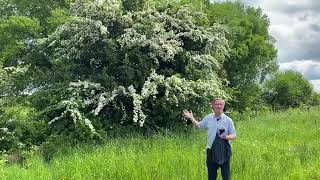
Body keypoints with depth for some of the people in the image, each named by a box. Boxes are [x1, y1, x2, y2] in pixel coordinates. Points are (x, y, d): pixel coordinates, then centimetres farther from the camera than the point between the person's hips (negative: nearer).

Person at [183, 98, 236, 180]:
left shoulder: (228, 120, -2)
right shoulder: (208, 118, 5)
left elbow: (234, 135, -1)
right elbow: (199, 125, 22)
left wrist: (226, 137, -20)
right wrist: (191, 118, 13)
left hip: (224, 151, -2)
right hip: (211, 150, 2)